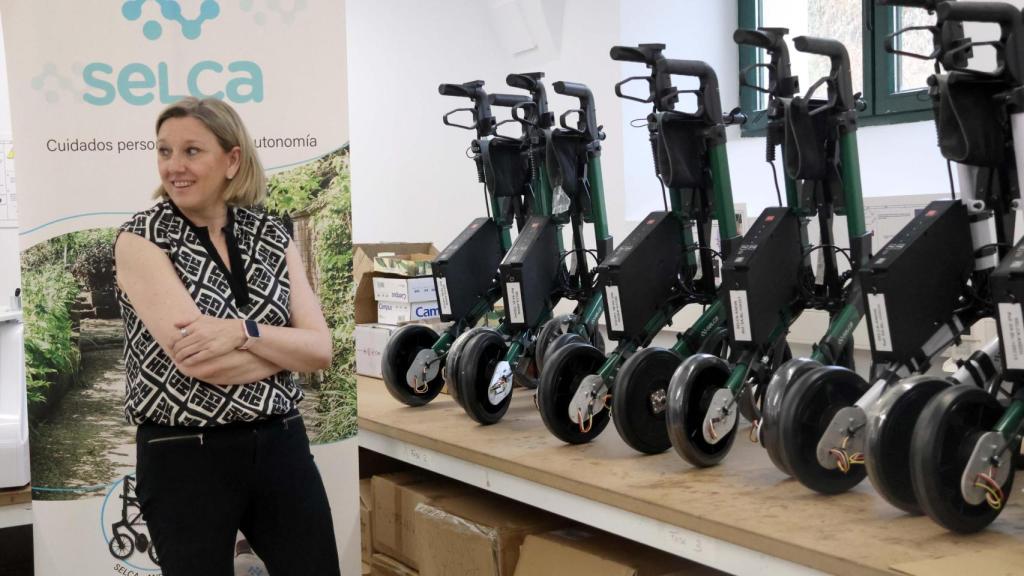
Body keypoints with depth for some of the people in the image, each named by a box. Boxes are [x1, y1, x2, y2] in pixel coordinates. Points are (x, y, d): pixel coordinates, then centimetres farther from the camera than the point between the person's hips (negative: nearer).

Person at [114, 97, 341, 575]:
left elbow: (321, 350, -3)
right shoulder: (141, 239, -7)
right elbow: (195, 359, -18)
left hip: (280, 445, 4)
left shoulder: (271, 236, 5)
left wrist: (244, 331, -19)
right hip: (183, 458, -3)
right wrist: (287, 346, -8)